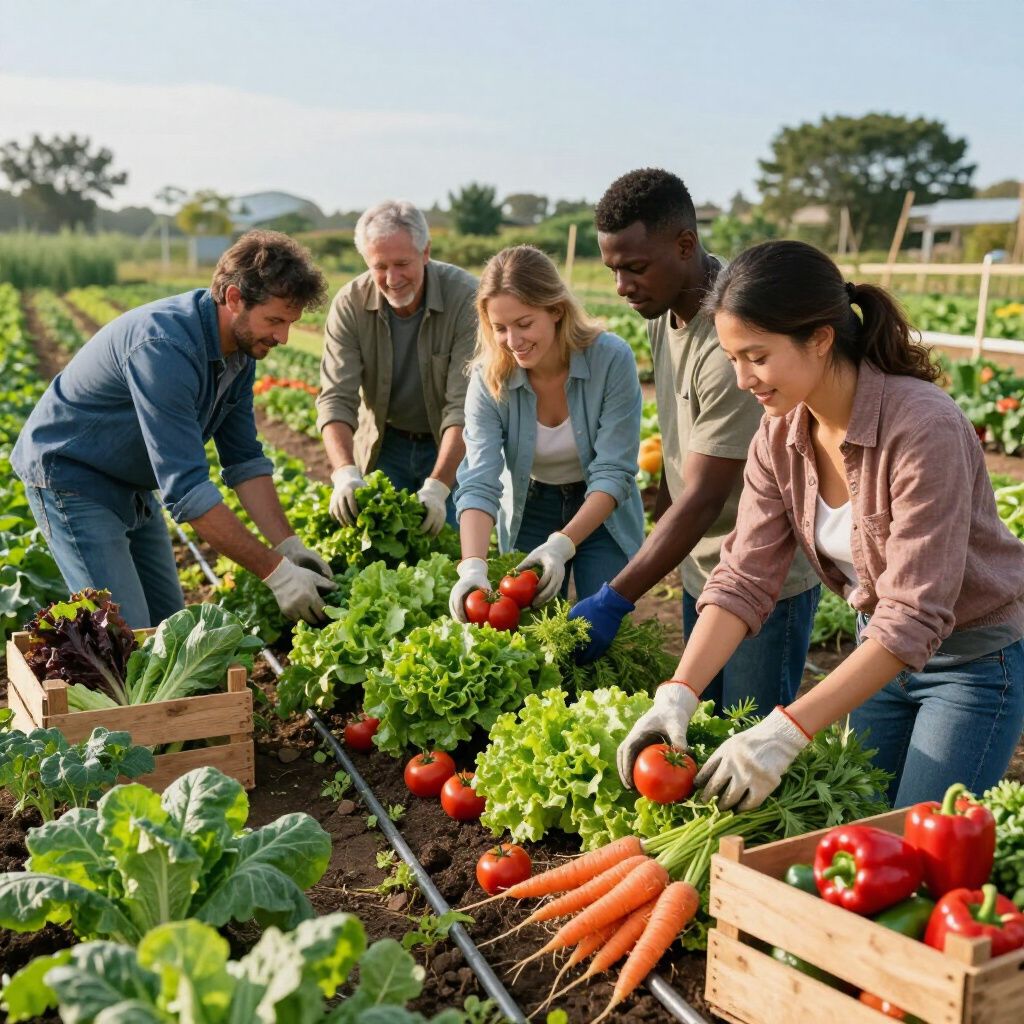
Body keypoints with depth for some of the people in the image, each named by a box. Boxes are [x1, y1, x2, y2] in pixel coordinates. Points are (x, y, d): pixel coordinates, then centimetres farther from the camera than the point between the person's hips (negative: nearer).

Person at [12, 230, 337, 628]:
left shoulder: (240, 348, -6)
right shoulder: (164, 347, -34)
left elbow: (245, 460, -2)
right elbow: (187, 488, -37)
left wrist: (289, 545, -14)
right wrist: (275, 572, -35)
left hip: (133, 485, 8)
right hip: (69, 474, -8)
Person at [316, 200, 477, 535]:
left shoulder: (466, 298, -24)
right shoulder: (349, 304, -16)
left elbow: (465, 406, -28)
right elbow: (336, 399, -20)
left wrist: (437, 487, -38)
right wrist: (345, 473, -38)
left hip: (452, 445, -2)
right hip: (384, 444, 2)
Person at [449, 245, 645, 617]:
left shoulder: (612, 359, -24)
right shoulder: (489, 378, -18)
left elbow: (614, 472, -23)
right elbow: (479, 483, -25)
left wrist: (562, 544, -35)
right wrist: (473, 565, -40)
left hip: (602, 513, -1)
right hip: (529, 512, 2)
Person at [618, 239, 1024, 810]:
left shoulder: (923, 428, -31)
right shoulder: (780, 436, -10)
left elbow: (914, 617, -33)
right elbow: (744, 579, -14)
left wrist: (786, 732, -38)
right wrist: (677, 697, -27)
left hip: (976, 659, -6)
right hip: (882, 648, 6)